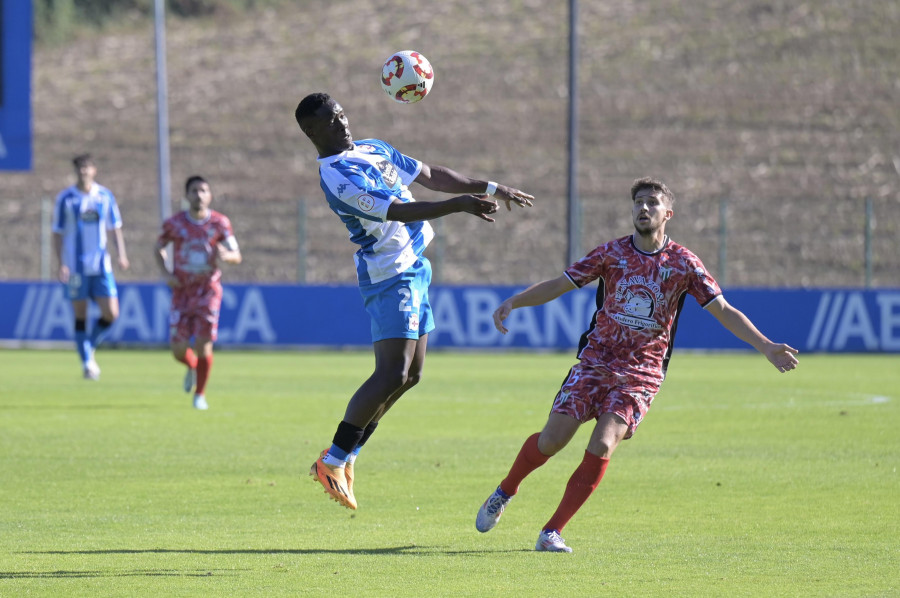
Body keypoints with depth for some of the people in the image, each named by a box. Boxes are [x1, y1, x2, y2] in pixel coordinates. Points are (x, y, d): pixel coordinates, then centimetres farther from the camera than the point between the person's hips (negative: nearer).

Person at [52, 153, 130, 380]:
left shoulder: (106, 196, 6)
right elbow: (58, 234, 1)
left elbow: (115, 228, 12)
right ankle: (86, 362, 8)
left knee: (111, 314, -6)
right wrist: (61, 264, -8)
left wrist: (121, 254, -3)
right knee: (80, 316, -1)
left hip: (101, 266, 2)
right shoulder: (65, 199, -1)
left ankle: (89, 349, 17)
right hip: (75, 266, -2)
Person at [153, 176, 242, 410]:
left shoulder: (220, 223, -3)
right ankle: (192, 367, 33)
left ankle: (200, 394, 11)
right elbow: (158, 248, 14)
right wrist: (166, 274, -2)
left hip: (208, 290, -1)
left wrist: (226, 255, -25)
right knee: (178, 349, -5)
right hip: (182, 291, 1)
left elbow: (237, 256, 0)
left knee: (203, 345, -8)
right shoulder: (175, 223, -2)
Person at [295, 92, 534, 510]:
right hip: (389, 276, -10)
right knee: (393, 374, -17)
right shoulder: (337, 176, -18)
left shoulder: (374, 149, 13)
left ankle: (347, 452, 19)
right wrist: (457, 204, -33)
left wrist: (491, 189, 17)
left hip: (413, 268, 10)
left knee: (410, 375, 11)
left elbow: (431, 176, 20)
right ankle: (332, 461, -11)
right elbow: (397, 211, -27)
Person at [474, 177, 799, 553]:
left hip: (641, 374, -1)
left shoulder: (682, 263, -2)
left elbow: (724, 311, 0)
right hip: (595, 361, 1)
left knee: (602, 446, -20)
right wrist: (512, 303, -10)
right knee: (552, 440, -7)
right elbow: (558, 285, 4)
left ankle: (552, 532, -11)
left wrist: (766, 348, -9)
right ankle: (504, 493, 22)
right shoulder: (612, 253, 1)